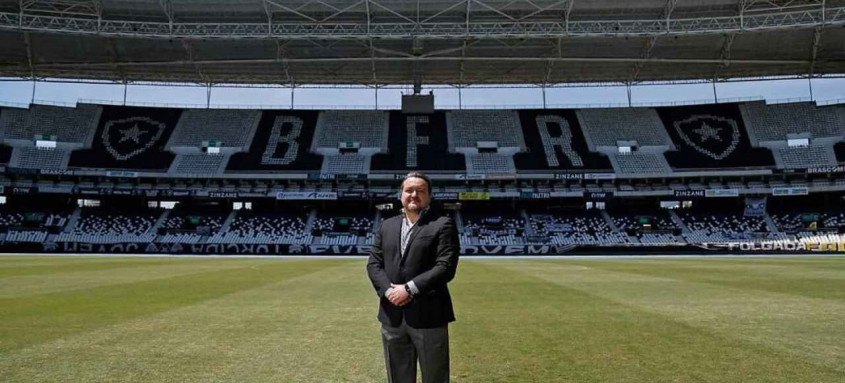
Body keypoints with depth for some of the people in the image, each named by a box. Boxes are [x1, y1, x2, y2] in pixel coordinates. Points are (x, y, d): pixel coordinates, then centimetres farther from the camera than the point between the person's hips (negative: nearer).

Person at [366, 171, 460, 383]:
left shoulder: (443, 225, -4)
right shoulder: (387, 225, 12)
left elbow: (445, 267, -14)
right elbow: (373, 263, 8)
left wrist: (409, 289, -18)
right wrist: (388, 290, -10)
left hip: (428, 314, -4)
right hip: (392, 315, 5)